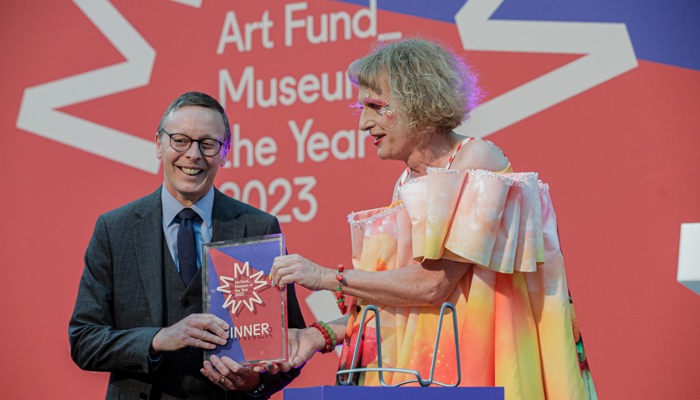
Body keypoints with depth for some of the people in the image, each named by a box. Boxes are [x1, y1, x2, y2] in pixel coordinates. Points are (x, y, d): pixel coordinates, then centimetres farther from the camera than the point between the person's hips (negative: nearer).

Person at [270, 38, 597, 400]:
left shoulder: (476, 159, -10)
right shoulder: (408, 183, 12)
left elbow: (434, 283, -18)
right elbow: (394, 301, 10)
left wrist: (326, 277, -12)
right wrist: (324, 335, -2)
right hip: (416, 369, 6)